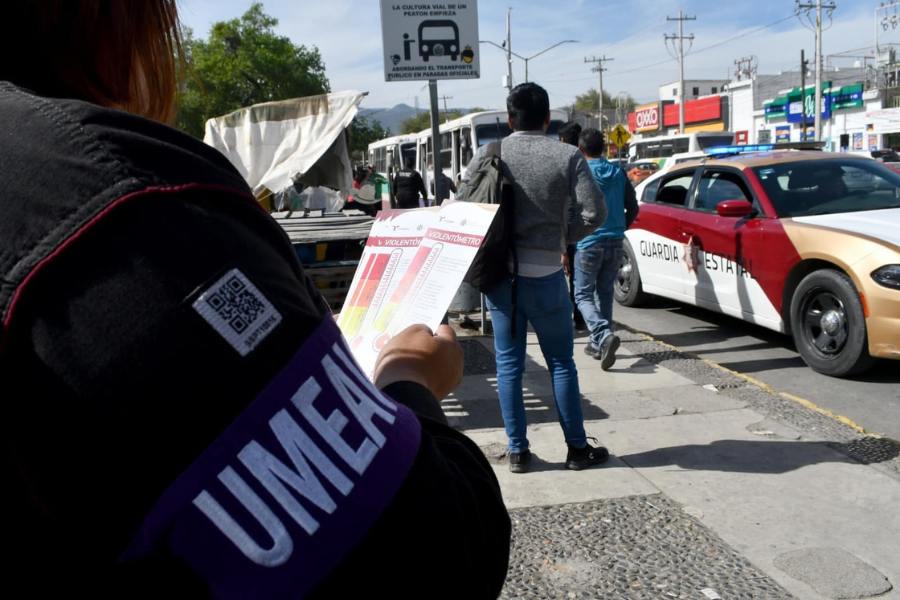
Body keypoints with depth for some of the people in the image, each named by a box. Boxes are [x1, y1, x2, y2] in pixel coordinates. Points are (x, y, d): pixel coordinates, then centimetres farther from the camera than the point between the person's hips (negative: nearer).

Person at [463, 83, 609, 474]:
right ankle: (577, 448, 18)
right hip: (545, 273, -2)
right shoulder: (567, 157, -4)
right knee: (561, 362, 10)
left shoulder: (489, 155, 0)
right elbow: (593, 213, -9)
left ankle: (517, 451, 15)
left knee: (508, 363, 10)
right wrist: (562, 236, 7)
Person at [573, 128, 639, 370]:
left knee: (583, 295, 1)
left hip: (588, 243, -5)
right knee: (605, 293, 16)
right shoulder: (618, 173, 8)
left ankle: (604, 335, -22)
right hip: (614, 242, 5)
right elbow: (633, 208, 11)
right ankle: (599, 344, 20)